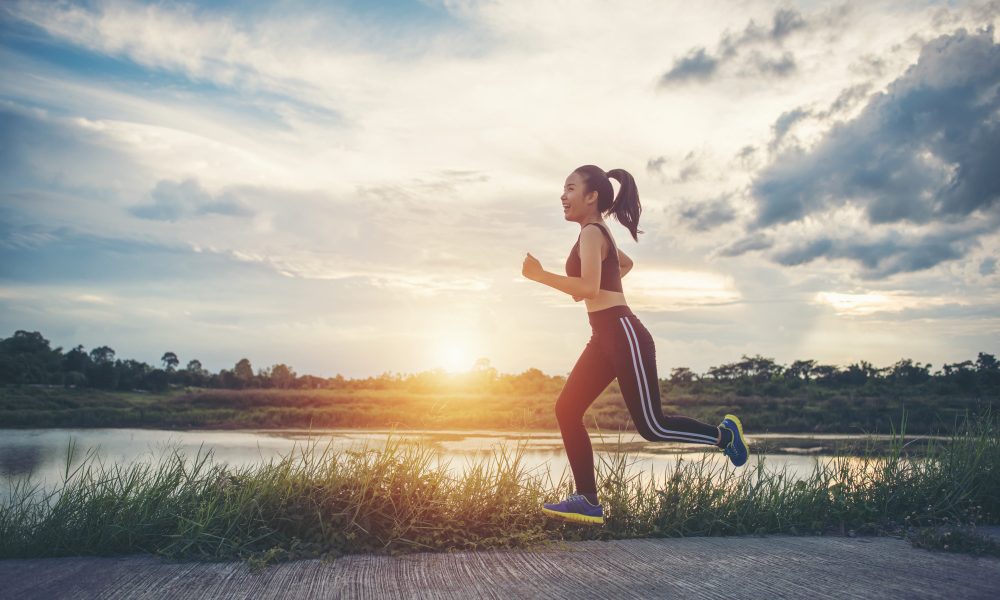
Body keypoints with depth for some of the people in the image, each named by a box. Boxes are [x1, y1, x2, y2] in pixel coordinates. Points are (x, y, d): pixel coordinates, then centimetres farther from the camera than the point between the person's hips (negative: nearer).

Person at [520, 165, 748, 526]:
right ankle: (588, 501, 4)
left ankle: (723, 433, 19)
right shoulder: (599, 234, 20)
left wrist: (540, 275, -19)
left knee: (651, 426, -3)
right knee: (567, 411, 3)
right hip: (606, 337, 10)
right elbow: (626, 263, 38)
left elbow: (588, 287, -23)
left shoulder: (591, 232, -10)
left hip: (622, 334, -10)